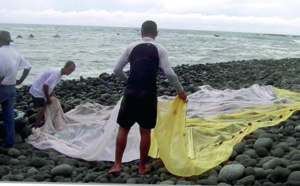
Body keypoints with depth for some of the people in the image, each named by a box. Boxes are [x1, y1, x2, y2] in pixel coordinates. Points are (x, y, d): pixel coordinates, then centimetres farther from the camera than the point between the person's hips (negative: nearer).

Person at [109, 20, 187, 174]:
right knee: (145, 132, 11)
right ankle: (142, 167, 19)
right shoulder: (160, 49, 3)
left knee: (123, 129, 13)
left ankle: (117, 165, 13)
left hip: (131, 92, 1)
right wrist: (180, 91, 7)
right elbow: (169, 73, -6)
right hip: (148, 94, -1)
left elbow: (117, 69, 8)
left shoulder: (132, 47, 7)